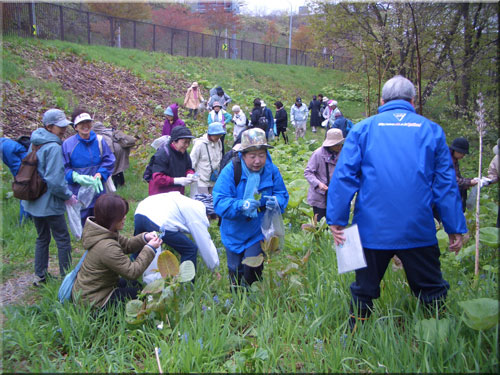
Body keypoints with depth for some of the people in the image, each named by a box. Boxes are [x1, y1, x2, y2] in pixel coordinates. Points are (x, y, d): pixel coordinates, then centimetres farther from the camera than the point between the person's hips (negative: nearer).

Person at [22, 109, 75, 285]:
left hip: (34, 202, 9)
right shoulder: (53, 147, -20)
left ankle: (40, 276, 27)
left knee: (42, 238, 19)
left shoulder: (35, 143, 8)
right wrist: (68, 196, -11)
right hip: (49, 203, -9)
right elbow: (54, 180, -25)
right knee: (63, 240, 4)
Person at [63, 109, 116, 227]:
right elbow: (63, 168, -6)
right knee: (83, 227, 6)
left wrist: (100, 174, -15)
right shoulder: (68, 144, -7)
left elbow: (109, 161, 1)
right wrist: (76, 177, -22)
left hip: (98, 192, 3)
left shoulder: (99, 141, 0)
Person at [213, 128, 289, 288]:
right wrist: (241, 205, -41)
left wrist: (277, 201, -24)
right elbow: (219, 202, -23)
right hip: (234, 232, 0)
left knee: (252, 267, -12)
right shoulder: (230, 171, -17)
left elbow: (283, 194, 1)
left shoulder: (271, 171, -8)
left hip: (258, 232, 0)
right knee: (235, 270, 13)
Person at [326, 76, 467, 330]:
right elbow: (445, 183, 5)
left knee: (364, 291, 15)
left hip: (372, 229, 0)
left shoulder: (363, 128, 4)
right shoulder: (431, 130, 6)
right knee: (432, 292, 16)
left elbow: (344, 176, -4)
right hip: (419, 230, 0)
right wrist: (456, 229, 8)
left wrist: (336, 220, -3)